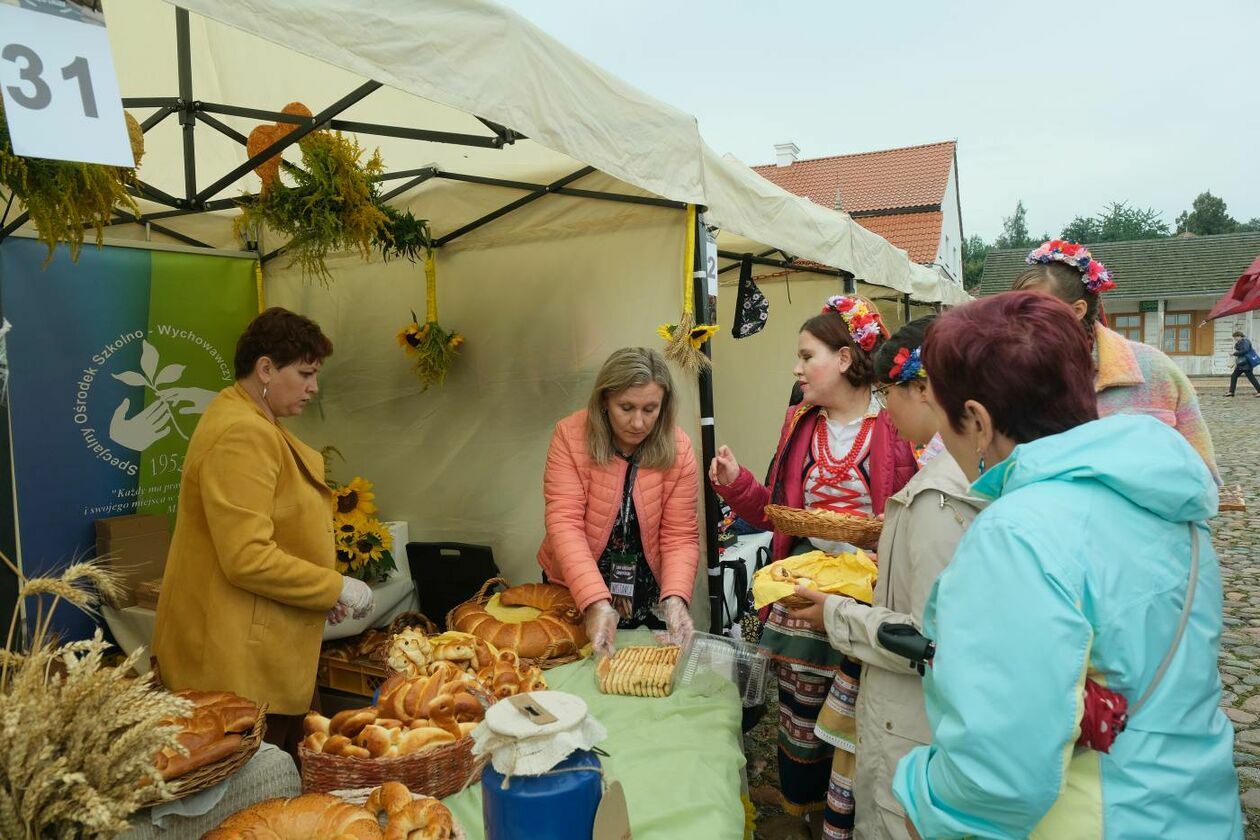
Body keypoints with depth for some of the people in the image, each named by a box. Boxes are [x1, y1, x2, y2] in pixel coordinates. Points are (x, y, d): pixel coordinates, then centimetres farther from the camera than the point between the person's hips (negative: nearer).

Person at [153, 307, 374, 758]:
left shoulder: (258, 425, 15)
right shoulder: (241, 436, -20)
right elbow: (249, 559, -26)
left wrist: (324, 593, 12)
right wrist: (337, 588, -15)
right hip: (239, 666, -10)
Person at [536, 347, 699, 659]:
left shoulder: (678, 448, -14)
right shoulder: (570, 434, -18)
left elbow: (680, 536, -13)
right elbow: (564, 522, -24)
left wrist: (674, 598, -31)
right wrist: (595, 601, -35)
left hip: (650, 598, 1)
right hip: (575, 592, -1)